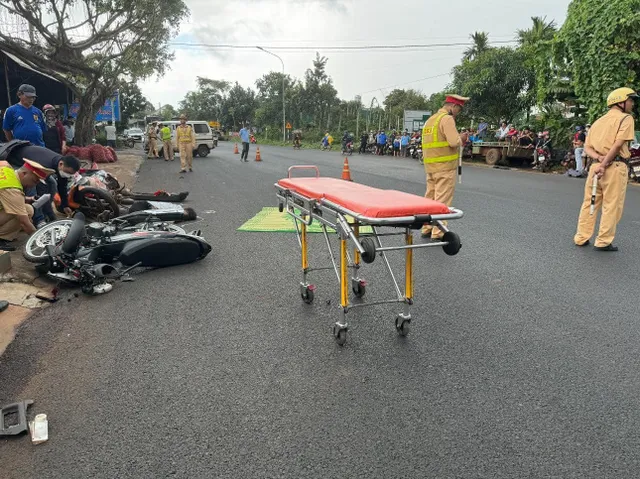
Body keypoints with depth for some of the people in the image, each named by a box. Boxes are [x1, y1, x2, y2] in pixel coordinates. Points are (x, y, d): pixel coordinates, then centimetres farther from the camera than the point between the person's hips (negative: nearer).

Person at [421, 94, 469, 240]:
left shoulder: (430, 119, 17)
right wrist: (461, 139, 1)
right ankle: (438, 233, -3)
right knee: (442, 201, -5)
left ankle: (427, 229, 20)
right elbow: (454, 142, -20)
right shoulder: (447, 119, -11)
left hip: (431, 166, 9)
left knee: (430, 198, 14)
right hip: (445, 166, -8)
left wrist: (458, 139, 17)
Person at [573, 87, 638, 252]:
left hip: (595, 165, 7)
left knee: (589, 204, 11)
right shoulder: (626, 118, -2)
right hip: (615, 166, -6)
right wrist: (604, 164, -16)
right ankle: (603, 242, 3)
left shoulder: (598, 121, 20)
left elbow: (587, 147, 10)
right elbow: (617, 145, -14)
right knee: (611, 206, 0)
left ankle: (581, 238, 15)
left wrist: (599, 158, -6)